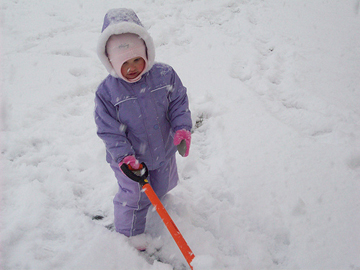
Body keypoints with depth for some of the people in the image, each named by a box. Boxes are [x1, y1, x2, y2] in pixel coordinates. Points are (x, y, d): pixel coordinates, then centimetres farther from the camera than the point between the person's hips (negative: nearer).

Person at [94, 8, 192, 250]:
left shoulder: (165, 75, -17)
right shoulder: (106, 92, -23)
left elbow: (179, 103, -6)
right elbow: (108, 130, -17)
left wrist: (182, 129, -20)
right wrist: (124, 156, -24)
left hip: (163, 151, 3)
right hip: (130, 159, -3)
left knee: (162, 187, 28)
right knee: (134, 197, 13)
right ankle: (130, 232, 40)